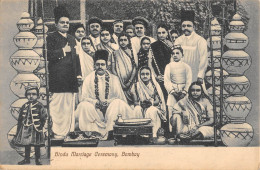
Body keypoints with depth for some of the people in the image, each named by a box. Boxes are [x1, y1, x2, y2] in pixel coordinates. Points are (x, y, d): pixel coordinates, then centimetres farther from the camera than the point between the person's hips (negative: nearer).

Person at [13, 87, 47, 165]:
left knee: (37, 145, 0)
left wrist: (41, 126, -11)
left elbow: (44, 117, -3)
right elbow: (20, 119, 13)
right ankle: (26, 159, 20)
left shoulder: (39, 106, -3)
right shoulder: (24, 106, 9)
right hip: (25, 129, 4)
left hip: (36, 129, -4)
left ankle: (38, 160, 9)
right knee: (26, 144, 10)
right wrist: (18, 129, 11)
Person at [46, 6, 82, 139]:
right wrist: (63, 50, -9)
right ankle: (57, 132, -5)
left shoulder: (72, 39, 24)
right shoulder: (51, 38, 2)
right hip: (57, 78, -6)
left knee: (69, 106, 6)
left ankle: (68, 131, 11)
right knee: (56, 105, -9)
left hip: (70, 80, 7)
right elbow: (48, 55, -12)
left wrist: (79, 74, 16)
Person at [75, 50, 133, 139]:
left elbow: (119, 97, 2)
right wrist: (96, 102, -18)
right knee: (84, 106, -29)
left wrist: (108, 102, -18)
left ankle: (110, 131, -27)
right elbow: (85, 97, 2)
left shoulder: (114, 79, 9)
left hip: (110, 110, 0)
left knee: (118, 103, -29)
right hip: (94, 110, 0)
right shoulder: (88, 79, 9)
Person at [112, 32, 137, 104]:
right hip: (119, 83, 0)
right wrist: (120, 82, -8)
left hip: (131, 83, 0)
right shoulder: (116, 53, 8)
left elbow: (135, 68, 3)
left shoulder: (132, 52, 9)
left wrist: (129, 81, -8)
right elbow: (113, 69, 2)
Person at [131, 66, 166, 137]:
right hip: (141, 107, 2)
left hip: (154, 107, -2)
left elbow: (158, 101, -5)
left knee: (151, 111, -35)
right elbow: (135, 101, 2)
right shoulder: (136, 86, 3)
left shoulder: (154, 85, -1)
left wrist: (151, 103, -23)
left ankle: (153, 133, -35)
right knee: (137, 109, -32)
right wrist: (140, 103, -19)